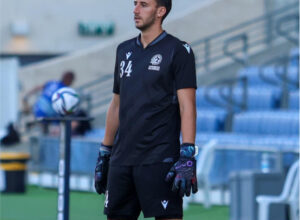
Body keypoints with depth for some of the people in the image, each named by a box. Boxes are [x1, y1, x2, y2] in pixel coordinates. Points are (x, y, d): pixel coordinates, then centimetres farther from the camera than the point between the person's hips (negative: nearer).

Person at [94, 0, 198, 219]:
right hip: (122, 158, 6)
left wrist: (187, 157, -17)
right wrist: (104, 153, 21)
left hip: (160, 160, -6)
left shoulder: (178, 51, -2)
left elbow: (187, 107, -8)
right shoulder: (125, 50, 17)